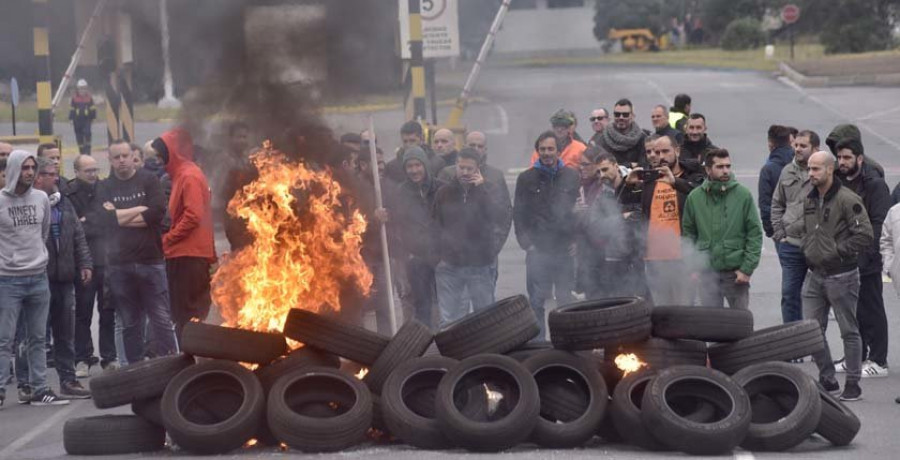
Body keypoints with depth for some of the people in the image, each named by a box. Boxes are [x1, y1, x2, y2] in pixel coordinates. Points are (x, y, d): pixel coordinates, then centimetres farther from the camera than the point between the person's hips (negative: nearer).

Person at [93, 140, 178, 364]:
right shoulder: (104, 188, 8)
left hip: (151, 261, -2)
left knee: (162, 319, -3)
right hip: (119, 264, 2)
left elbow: (158, 212, -11)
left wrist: (120, 217, -8)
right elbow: (102, 219, -9)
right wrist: (140, 209, -8)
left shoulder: (149, 180, 3)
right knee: (129, 324, 8)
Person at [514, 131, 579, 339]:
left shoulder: (572, 177, 7)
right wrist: (526, 243, -4)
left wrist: (576, 240, -1)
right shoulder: (526, 179, 5)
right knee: (537, 300, 0)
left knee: (566, 299, 4)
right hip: (538, 251, -1)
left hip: (565, 251, 1)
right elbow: (518, 214, 5)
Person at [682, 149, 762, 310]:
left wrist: (747, 269, -8)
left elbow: (755, 234, -3)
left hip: (736, 271, -1)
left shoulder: (743, 195, -3)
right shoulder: (694, 197, 3)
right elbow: (688, 233, 9)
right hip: (707, 271, 1)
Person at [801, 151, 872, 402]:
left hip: (841, 276, -7)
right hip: (814, 275, 7)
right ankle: (827, 379, 20)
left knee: (849, 331, 3)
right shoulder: (810, 200, 10)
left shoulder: (847, 199, -14)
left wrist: (838, 252, -16)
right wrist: (809, 250, 10)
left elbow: (865, 235, -19)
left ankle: (853, 384, 11)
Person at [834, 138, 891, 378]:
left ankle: (878, 361, 4)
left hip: (866, 261, -7)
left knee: (871, 311, -2)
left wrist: (865, 254, -23)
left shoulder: (875, 185, -12)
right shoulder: (838, 183, 11)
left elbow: (879, 224, -17)